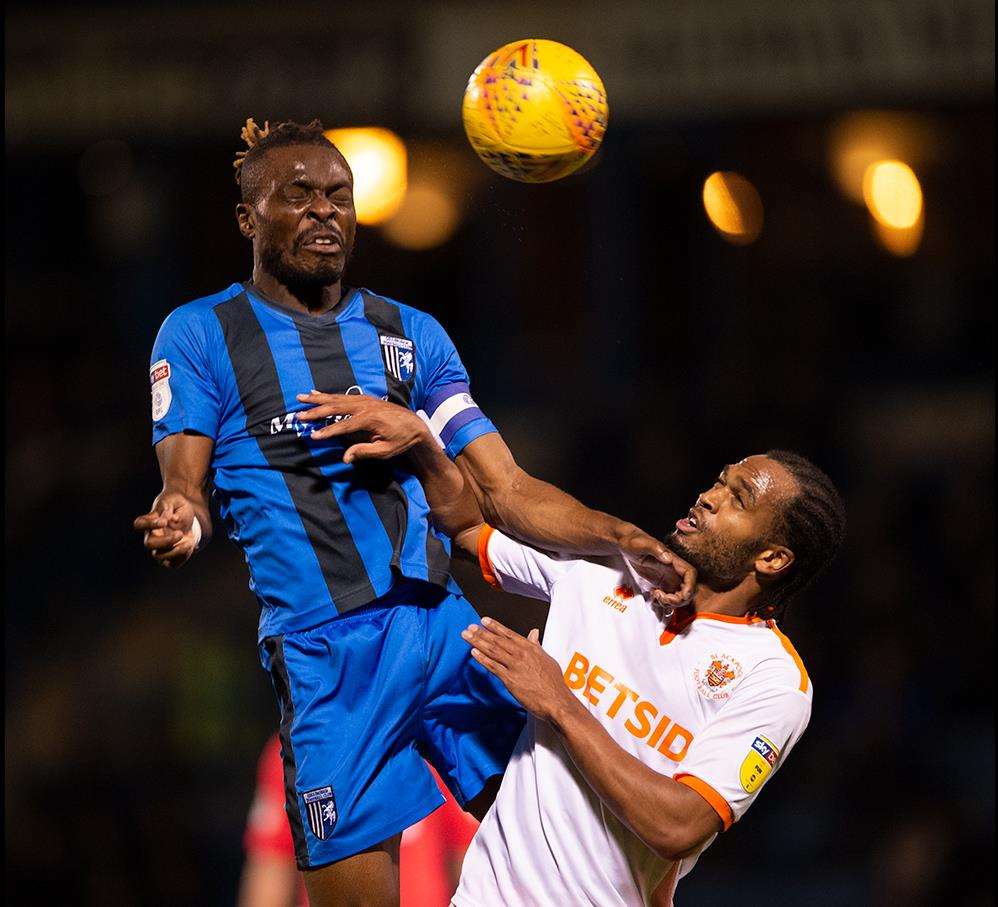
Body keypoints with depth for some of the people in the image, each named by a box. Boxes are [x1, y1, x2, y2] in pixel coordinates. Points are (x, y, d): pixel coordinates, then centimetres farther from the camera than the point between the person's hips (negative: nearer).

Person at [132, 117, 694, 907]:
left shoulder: (412, 334, 16)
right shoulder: (200, 335, 6)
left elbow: (506, 492, 11)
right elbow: (185, 479, -5)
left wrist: (624, 541, -6)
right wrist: (180, 520, -31)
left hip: (445, 624, 4)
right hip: (327, 647, -4)